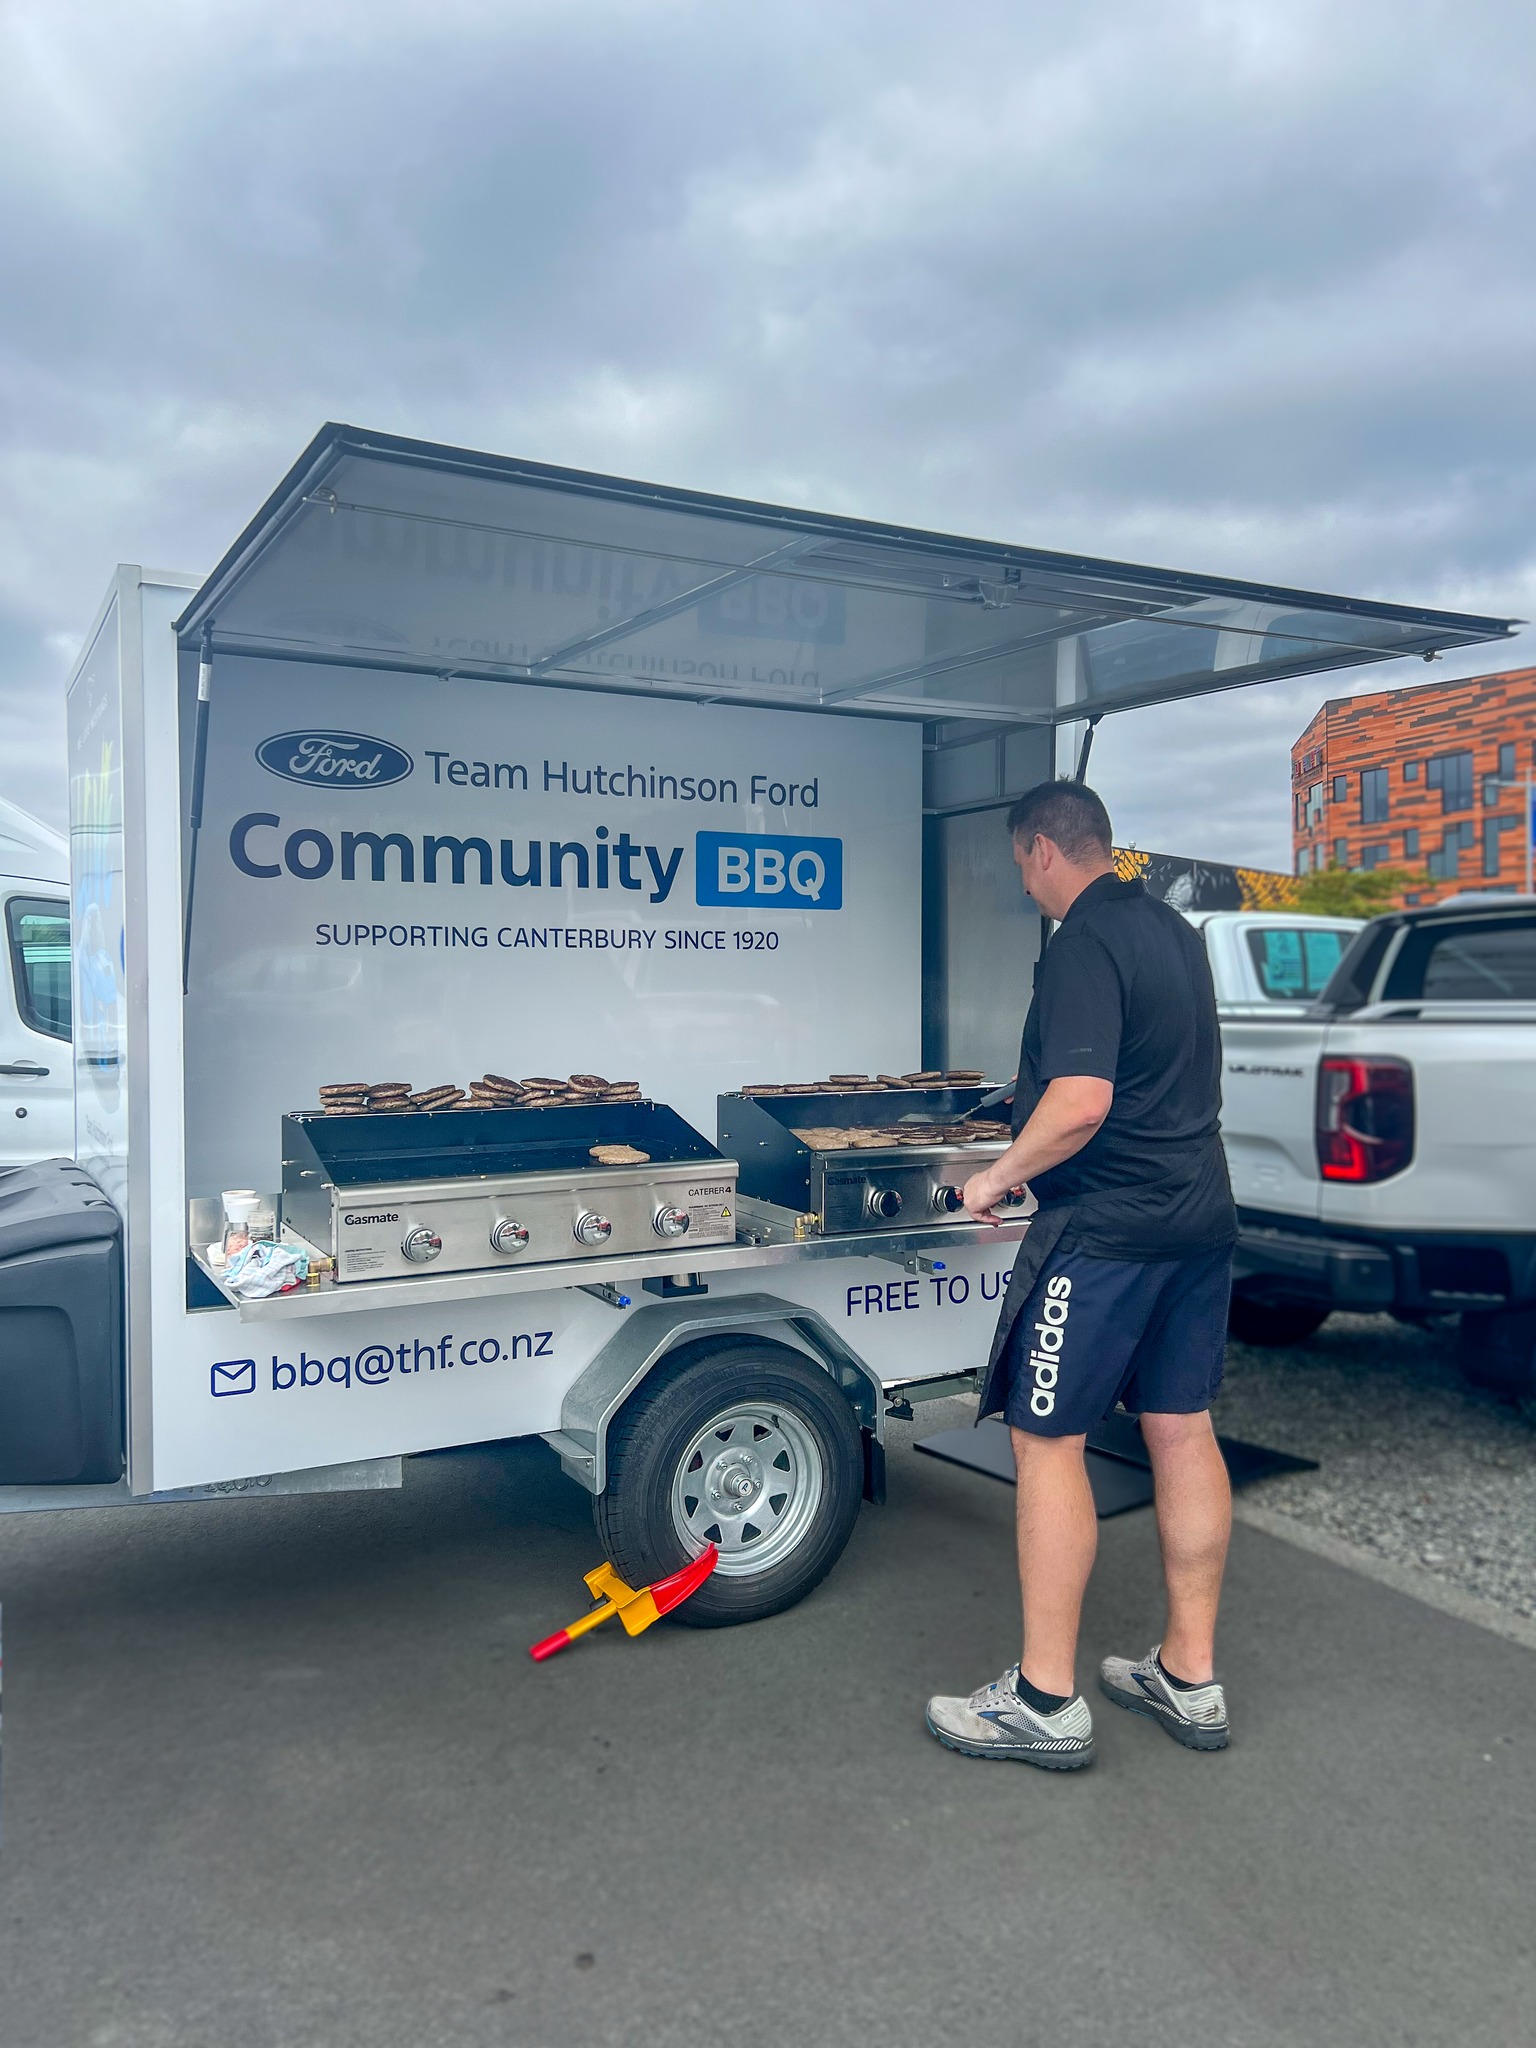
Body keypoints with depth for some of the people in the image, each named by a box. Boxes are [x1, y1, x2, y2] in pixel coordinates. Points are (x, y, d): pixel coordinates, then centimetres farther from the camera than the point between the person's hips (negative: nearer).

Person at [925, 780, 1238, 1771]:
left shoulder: (1083, 944, -16)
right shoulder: (1175, 931, 14)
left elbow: (1080, 1104, -27)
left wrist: (1001, 1176, -12)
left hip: (1106, 1228, -9)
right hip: (1200, 1214, 9)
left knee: (1047, 1438, 0)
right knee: (1183, 1430, 13)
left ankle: (1046, 1701, 8)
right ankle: (1190, 1678, 24)